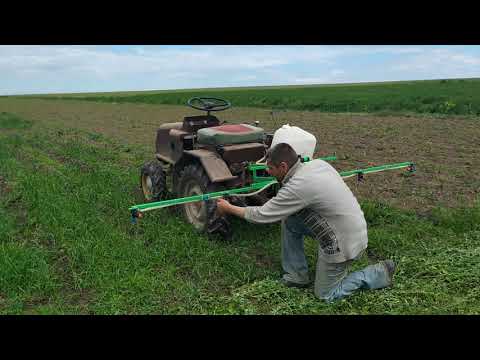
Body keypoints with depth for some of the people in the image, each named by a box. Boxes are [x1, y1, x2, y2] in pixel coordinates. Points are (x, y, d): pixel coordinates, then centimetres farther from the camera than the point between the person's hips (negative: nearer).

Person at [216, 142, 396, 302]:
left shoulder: (297, 187, -26)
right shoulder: (318, 163, -3)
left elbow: (261, 215, -16)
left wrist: (229, 208, -2)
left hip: (345, 242, -8)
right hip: (352, 227, 9)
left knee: (324, 294, 11)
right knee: (289, 220, 7)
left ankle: (380, 273, 14)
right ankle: (297, 276, 19)